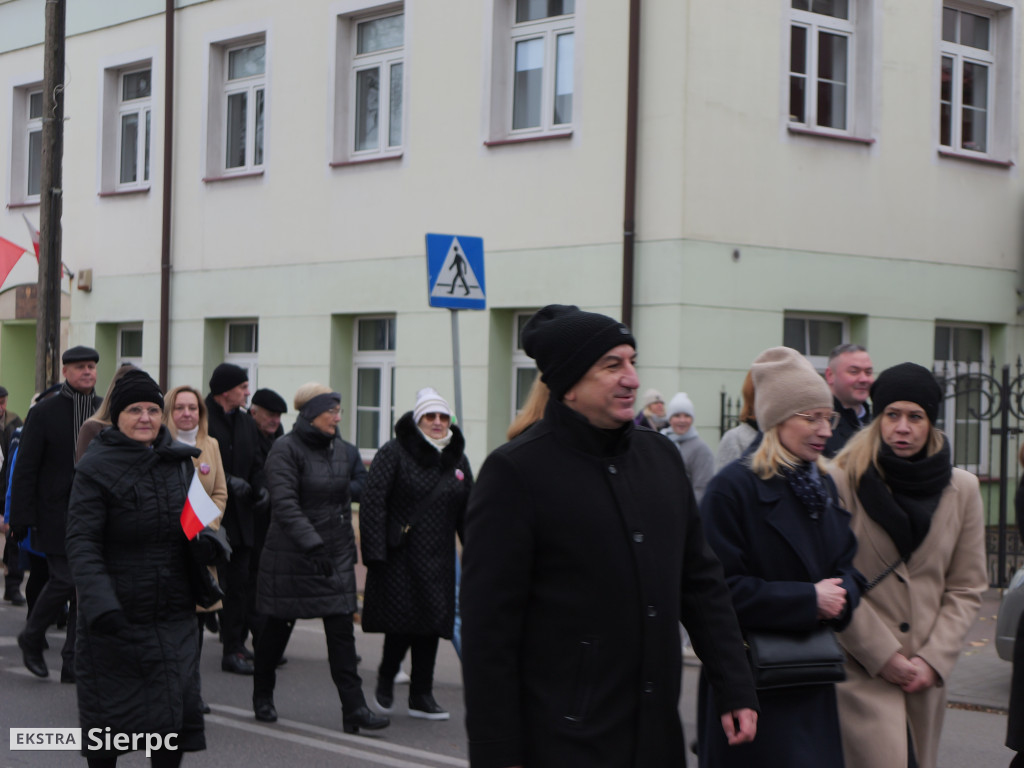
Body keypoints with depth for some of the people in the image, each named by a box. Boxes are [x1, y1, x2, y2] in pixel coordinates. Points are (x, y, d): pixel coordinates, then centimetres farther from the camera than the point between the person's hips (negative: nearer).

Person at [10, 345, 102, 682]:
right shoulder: (44, 412, -3)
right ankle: (31, 639, 17)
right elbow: (25, 470, -4)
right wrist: (23, 518, -10)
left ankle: (73, 663, 12)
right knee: (65, 579, -10)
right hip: (57, 513, -4)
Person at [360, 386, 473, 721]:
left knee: (431, 624, 5)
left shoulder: (458, 460, 13)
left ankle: (421, 696, 14)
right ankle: (386, 678, 22)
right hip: (398, 555, -5)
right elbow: (372, 502, -10)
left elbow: (468, 513, 18)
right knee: (402, 621, -6)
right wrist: (375, 552, -17)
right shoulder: (394, 453, -5)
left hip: (437, 560, 5)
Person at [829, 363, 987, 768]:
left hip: (927, 672, 5)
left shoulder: (961, 488, 7)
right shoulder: (843, 481, -7)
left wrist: (933, 659, -3)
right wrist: (883, 657, -9)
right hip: (861, 670, -4)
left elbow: (967, 587, 8)